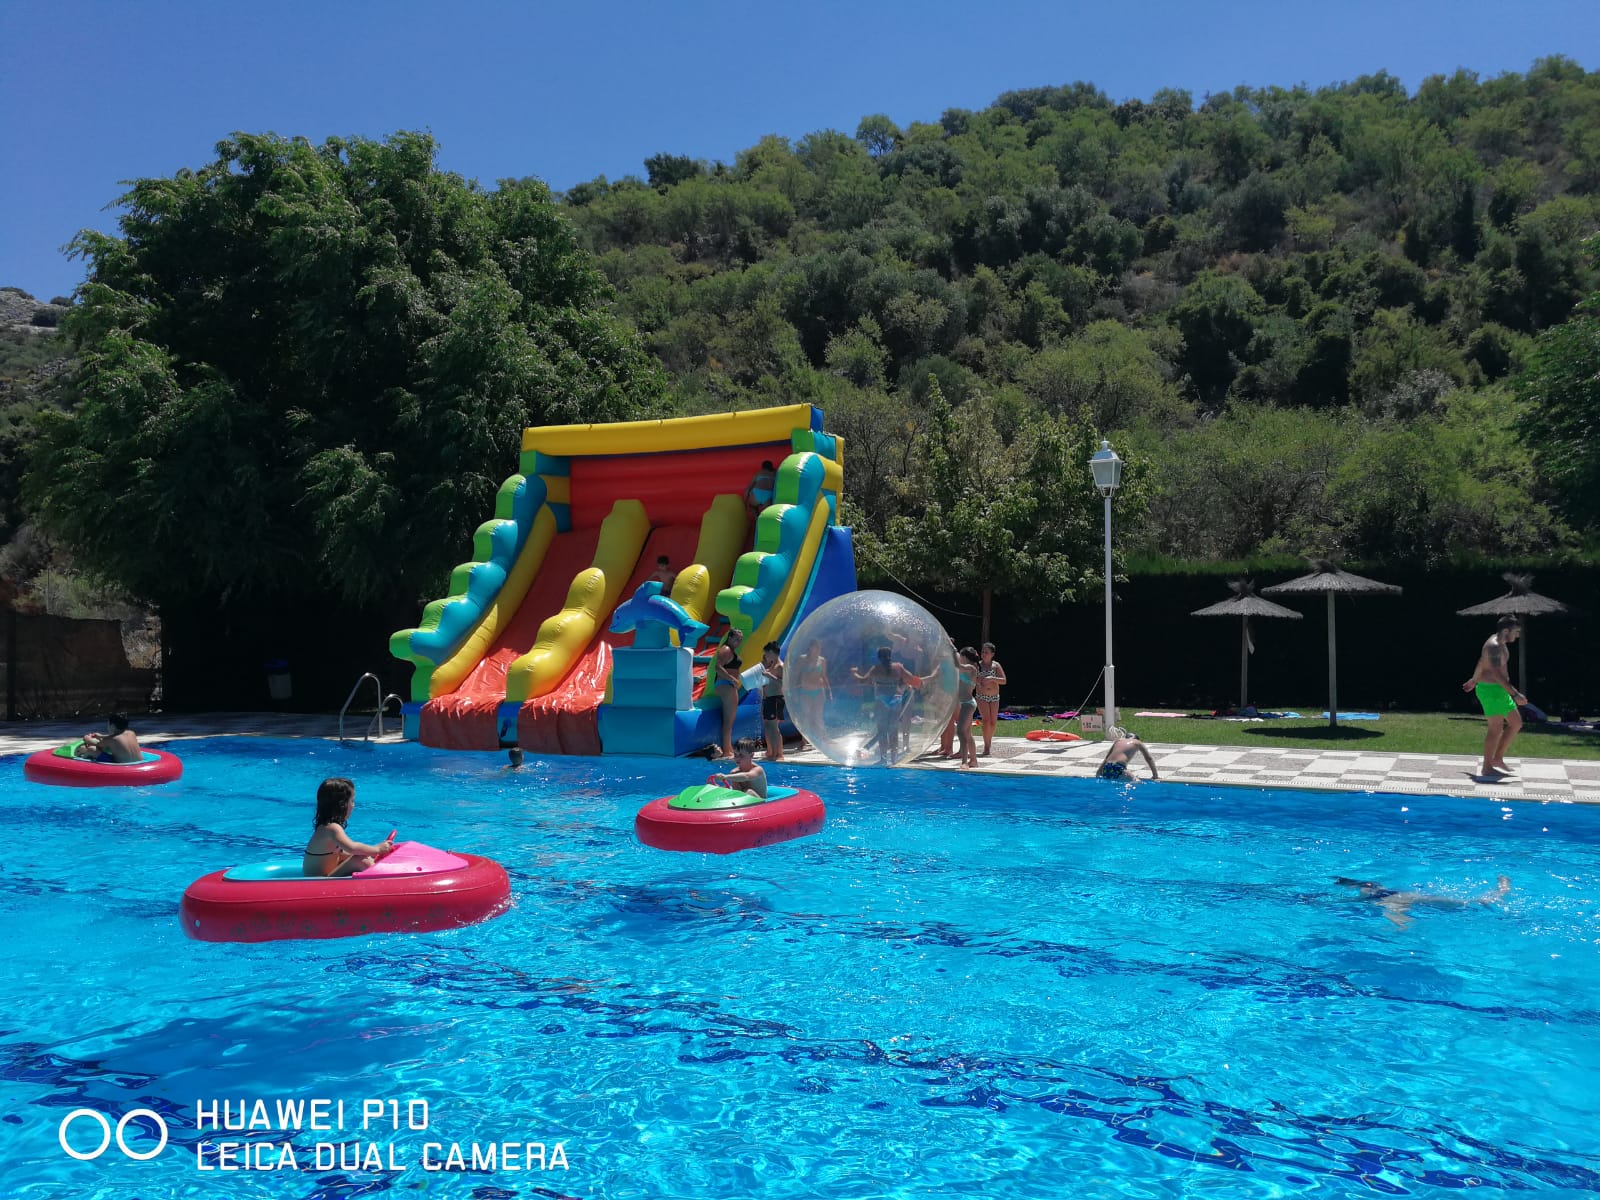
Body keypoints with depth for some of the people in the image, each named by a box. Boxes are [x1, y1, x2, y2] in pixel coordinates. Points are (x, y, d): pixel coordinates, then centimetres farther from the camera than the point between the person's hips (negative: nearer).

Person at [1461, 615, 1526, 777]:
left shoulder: (1499, 644, 15)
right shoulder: (1494, 646, -19)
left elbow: (1481, 663, 29)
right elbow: (1497, 673, -28)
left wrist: (1473, 681, 42)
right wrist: (1515, 694, -33)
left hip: (1499, 690, 11)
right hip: (1491, 689, -11)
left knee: (1516, 723, 13)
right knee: (1496, 727, -8)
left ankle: (1497, 758, 19)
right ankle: (1487, 768, -2)